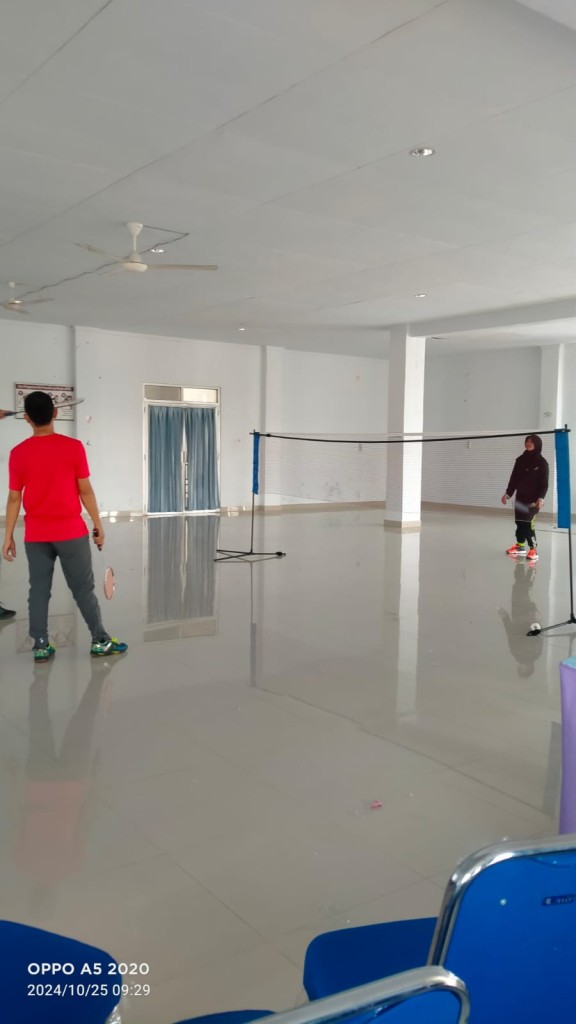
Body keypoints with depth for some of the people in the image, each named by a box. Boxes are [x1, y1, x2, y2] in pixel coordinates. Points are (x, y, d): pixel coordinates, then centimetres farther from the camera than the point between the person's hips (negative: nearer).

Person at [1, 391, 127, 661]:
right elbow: (85, 490, -6)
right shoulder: (73, 446, -9)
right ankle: (100, 641, 13)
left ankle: (41, 646, 12)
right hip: (71, 532, -2)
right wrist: (98, 524, 3)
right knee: (83, 588, 7)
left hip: (35, 536, 2)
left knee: (39, 590, 9)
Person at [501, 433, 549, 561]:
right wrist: (507, 493, 7)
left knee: (528, 524, -12)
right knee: (519, 522, 10)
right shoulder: (520, 460, 7)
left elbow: (544, 483, -10)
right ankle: (520, 546, 24)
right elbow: (514, 479, 12)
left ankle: (533, 549, -6)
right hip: (520, 497, 5)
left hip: (533, 499, -5)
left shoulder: (541, 462, -7)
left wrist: (541, 498, -22)